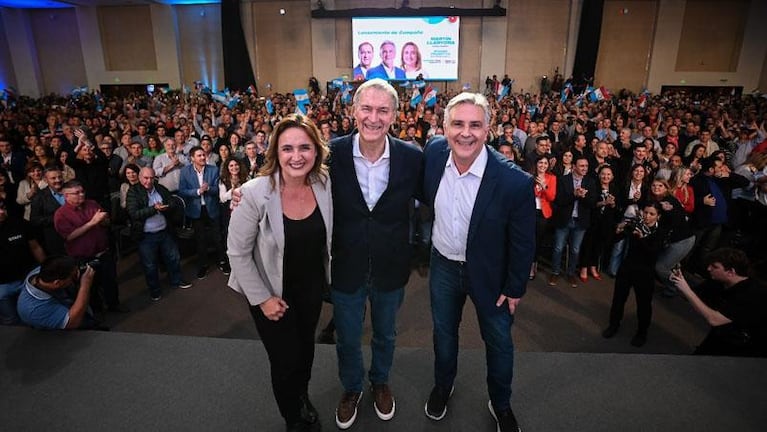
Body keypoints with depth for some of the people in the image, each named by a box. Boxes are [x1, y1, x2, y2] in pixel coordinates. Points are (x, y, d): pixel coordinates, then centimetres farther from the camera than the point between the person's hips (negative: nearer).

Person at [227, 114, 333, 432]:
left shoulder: (325, 185, -16)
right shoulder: (255, 194, -27)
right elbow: (238, 252, -18)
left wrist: (329, 278, 1)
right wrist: (262, 298, -15)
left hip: (312, 286, 4)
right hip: (271, 291, -4)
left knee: (306, 349, 25)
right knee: (286, 361, 10)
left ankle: (303, 399, 57)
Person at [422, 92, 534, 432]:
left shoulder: (515, 181, -28)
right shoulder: (434, 152, -17)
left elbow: (523, 242, -15)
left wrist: (515, 288, -7)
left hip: (490, 273, -3)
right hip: (444, 265, 3)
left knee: (499, 342, 18)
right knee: (443, 331, 24)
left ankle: (500, 404, 46)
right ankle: (443, 385, 53)